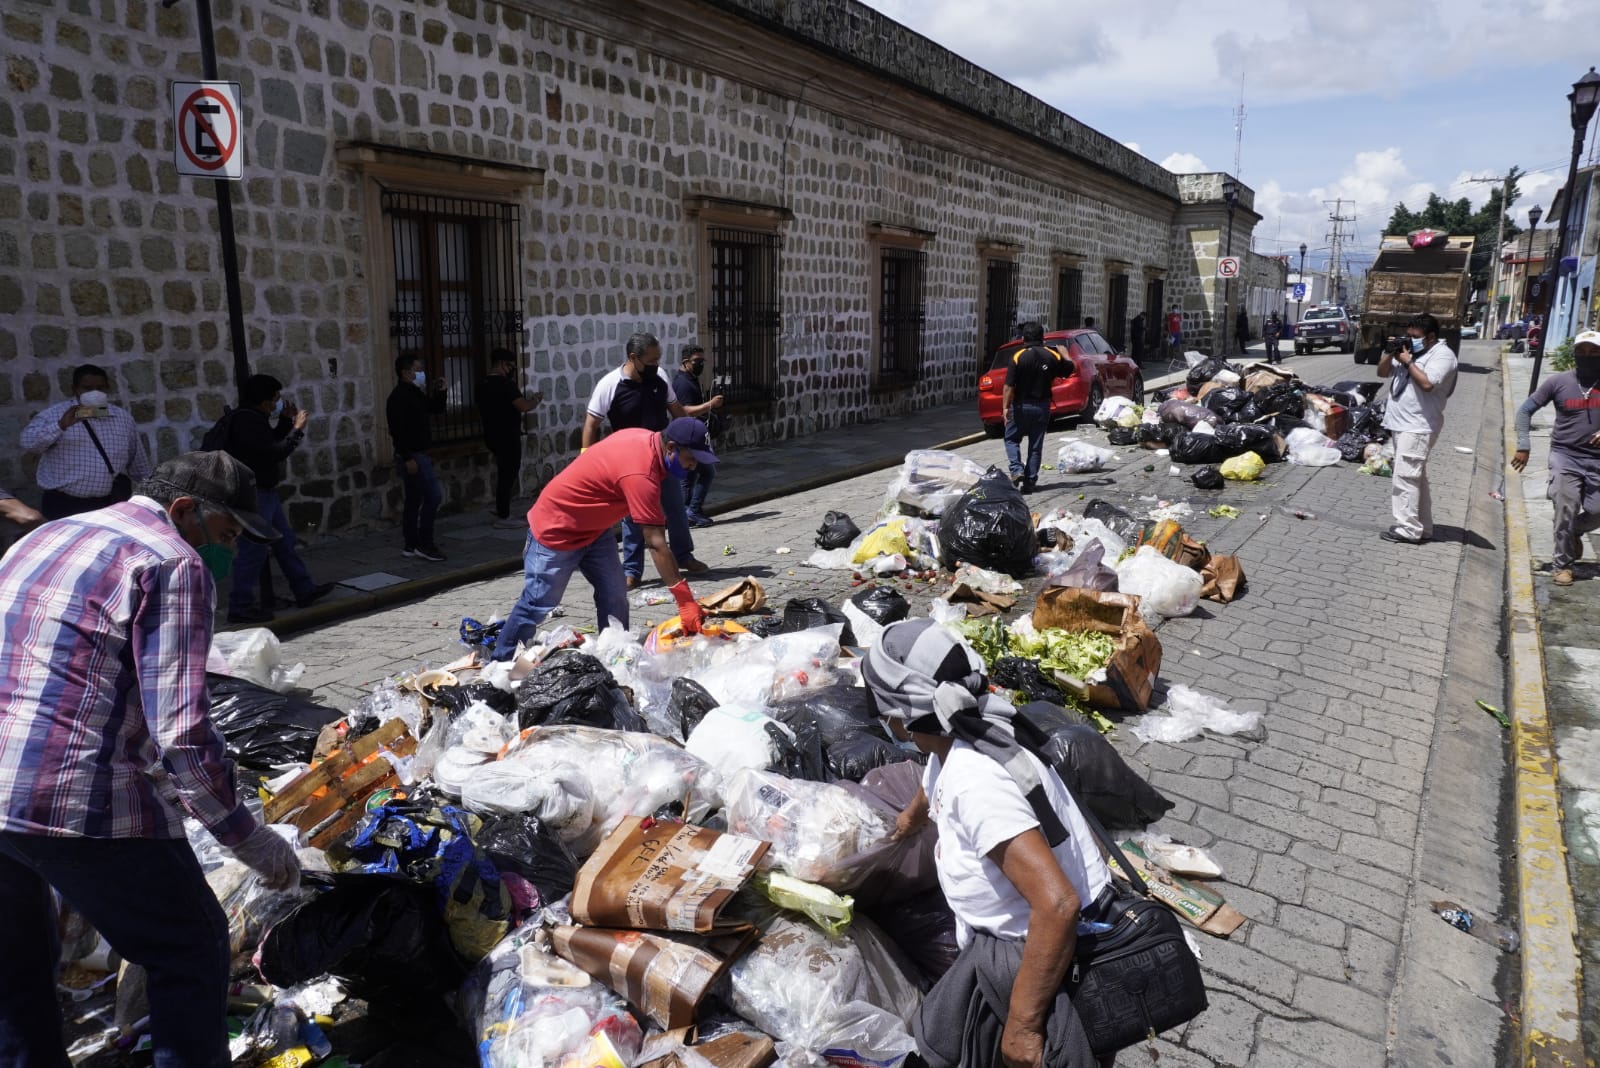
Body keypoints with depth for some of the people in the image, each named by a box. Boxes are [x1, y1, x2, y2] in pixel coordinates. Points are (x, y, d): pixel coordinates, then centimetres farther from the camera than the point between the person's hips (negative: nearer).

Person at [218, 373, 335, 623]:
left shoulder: (253, 418, 13)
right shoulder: (246, 421, -20)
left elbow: (272, 442, 22)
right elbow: (275, 453, -24)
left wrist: (286, 421, 11)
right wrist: (297, 430, -15)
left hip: (265, 492, 11)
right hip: (255, 494, -11)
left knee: (284, 541, 17)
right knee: (253, 551, -6)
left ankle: (304, 590, 27)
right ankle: (240, 607, 1)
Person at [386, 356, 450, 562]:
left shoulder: (416, 394, 15)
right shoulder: (399, 396, -14)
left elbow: (436, 409, 25)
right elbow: (397, 429, -21)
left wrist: (441, 393, 6)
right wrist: (408, 458, -25)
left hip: (417, 454, 10)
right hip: (412, 455, -10)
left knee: (414, 500, 12)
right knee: (434, 495, -12)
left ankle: (411, 545, 17)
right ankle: (424, 544, -7)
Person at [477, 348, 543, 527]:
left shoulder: (482, 385, 10)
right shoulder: (505, 383, -17)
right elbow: (523, 407, -23)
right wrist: (536, 399, -3)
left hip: (492, 436, 9)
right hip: (507, 437, -9)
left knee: (504, 472, 22)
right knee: (508, 474, -1)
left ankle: (501, 509, 26)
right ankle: (503, 517, 4)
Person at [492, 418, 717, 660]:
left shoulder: (646, 438, -7)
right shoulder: (640, 474, -34)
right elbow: (656, 544, -35)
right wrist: (685, 600, -33)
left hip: (593, 527, 9)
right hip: (556, 530, -9)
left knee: (615, 595, 5)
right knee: (539, 604, 0)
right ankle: (501, 662, 15)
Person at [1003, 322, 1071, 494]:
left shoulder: (1019, 356, -12)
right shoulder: (1052, 356, -2)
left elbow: (1009, 386, -16)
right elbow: (1071, 369, 15)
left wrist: (1005, 406, -11)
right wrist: (1064, 354, 32)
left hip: (1021, 405, -3)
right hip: (1042, 406, 3)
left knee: (1011, 439, 13)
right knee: (1036, 445, 9)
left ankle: (1017, 470, -7)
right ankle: (1030, 482, 10)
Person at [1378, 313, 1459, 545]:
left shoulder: (1442, 355, -9)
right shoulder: (1409, 350, 17)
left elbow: (1427, 383, -23)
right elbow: (1382, 372, 18)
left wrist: (1408, 361, -15)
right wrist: (1389, 353, 1)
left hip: (1418, 427, -9)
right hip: (1401, 424, 9)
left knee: (1406, 478, -12)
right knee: (1415, 478, 14)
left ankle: (1408, 530, -10)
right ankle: (1422, 527, 21)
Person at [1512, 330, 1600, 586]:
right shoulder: (1559, 382, -2)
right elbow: (1525, 410, 3)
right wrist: (1523, 446, -6)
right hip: (1565, 455, -2)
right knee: (1565, 510, -7)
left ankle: (1574, 532, 35)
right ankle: (1562, 565, 6)